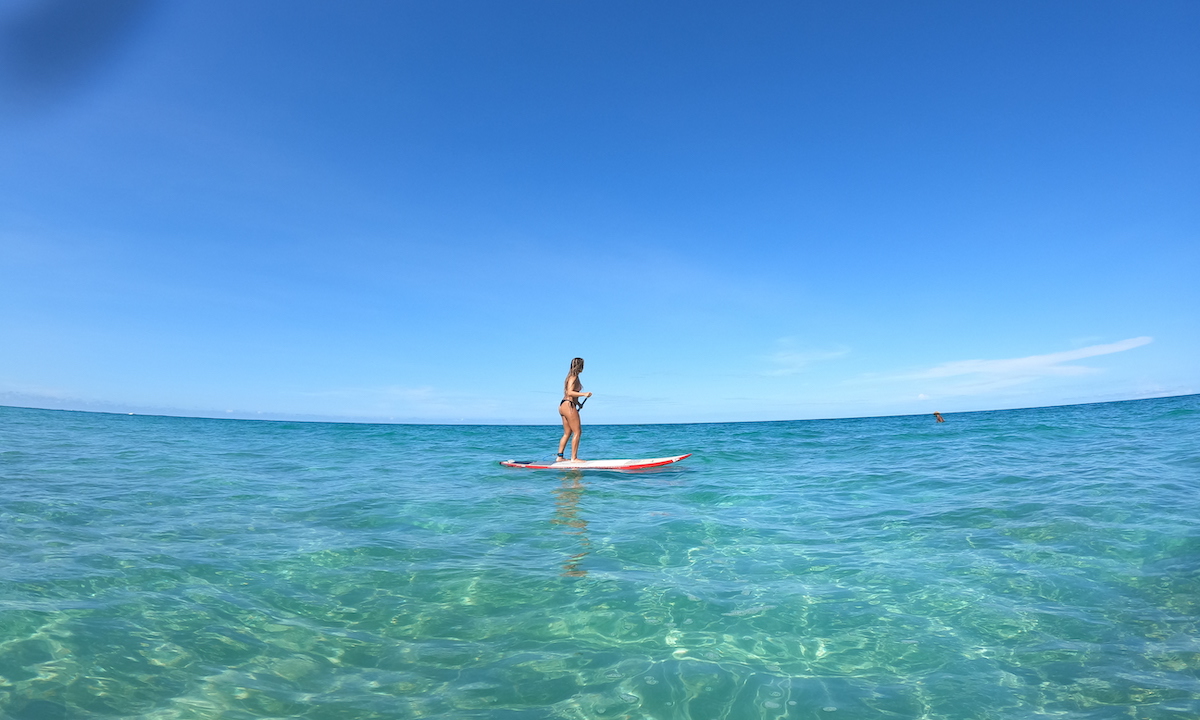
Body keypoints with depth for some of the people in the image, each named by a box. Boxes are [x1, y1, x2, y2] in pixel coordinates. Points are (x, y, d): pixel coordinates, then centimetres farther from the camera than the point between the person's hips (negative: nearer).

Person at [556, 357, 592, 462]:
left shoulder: (572, 377, 18)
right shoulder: (574, 377, -11)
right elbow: (569, 392, -23)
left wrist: (578, 402, 22)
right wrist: (584, 394, -31)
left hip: (563, 405, 10)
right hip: (569, 406, -10)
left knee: (567, 433, 14)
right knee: (577, 432, -5)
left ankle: (559, 456, 16)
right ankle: (574, 457, -4)